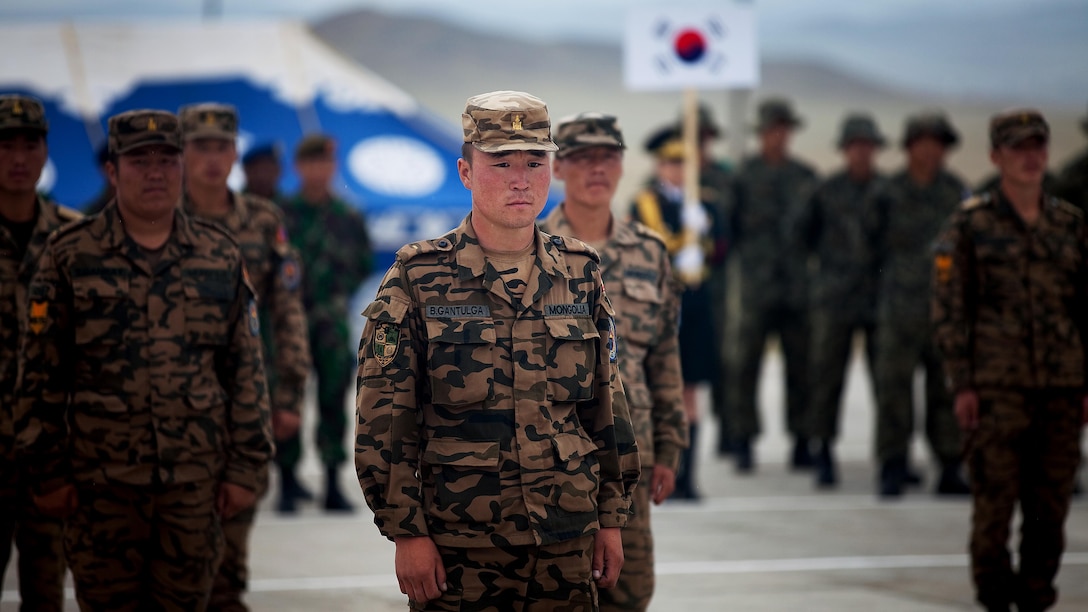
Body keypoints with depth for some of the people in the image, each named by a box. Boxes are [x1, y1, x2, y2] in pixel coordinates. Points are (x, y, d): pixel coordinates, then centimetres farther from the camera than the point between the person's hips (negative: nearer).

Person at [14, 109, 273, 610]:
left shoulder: (220, 257, 7)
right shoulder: (69, 256, 1)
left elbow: (247, 371, 9)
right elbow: (40, 373, 1)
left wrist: (246, 467, 4)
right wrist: (47, 472, -3)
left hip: (197, 484, 2)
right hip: (100, 487, -1)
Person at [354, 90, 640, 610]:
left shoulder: (579, 275, 8)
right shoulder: (417, 279, -4)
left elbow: (607, 406, 13)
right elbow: (384, 421, -5)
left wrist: (611, 518, 10)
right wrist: (407, 532, -10)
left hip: (567, 546, 3)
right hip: (458, 546, -3)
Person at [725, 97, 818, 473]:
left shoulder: (805, 177, 14)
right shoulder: (742, 175, 4)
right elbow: (728, 226, 1)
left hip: (797, 284, 3)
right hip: (753, 284, -3)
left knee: (802, 365, 2)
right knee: (743, 365, -5)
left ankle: (802, 443, 10)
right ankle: (743, 444, 0)